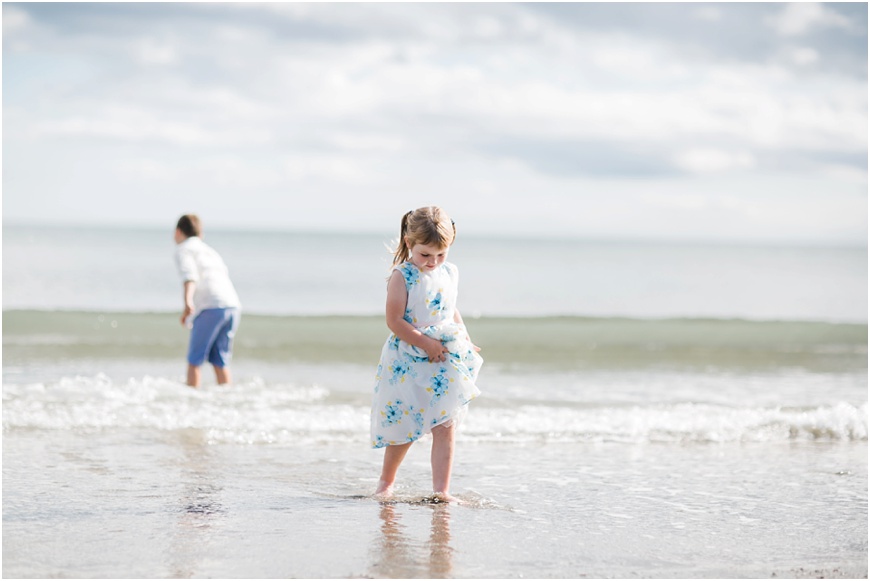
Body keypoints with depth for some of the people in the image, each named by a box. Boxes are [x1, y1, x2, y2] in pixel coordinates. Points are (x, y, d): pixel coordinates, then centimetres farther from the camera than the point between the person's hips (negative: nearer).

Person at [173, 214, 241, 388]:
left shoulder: (183, 250, 8)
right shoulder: (210, 251, 30)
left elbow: (190, 275, -11)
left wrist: (187, 302, -28)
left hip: (211, 307, -6)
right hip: (233, 305, 6)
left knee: (194, 360, 2)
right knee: (220, 362, 10)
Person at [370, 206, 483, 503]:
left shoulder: (450, 273, 6)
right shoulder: (402, 276, -10)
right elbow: (394, 320, -15)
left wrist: (465, 340, 7)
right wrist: (425, 343, -20)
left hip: (445, 364, 4)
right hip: (407, 364, -4)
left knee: (445, 427, -1)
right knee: (403, 428, 7)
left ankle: (441, 490, 0)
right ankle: (386, 481, 28)